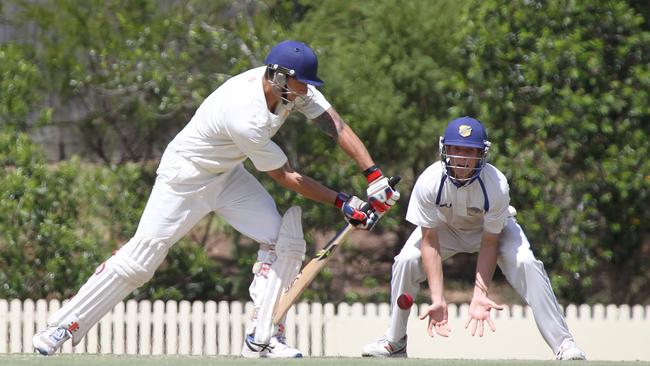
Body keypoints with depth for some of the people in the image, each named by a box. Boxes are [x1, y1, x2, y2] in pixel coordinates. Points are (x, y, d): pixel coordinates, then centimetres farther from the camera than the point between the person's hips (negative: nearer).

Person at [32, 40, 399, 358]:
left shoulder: (292, 86, -15)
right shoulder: (247, 119, -36)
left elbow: (336, 125, -12)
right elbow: (286, 177, -25)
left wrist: (376, 176, -22)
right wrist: (343, 203, -21)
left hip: (228, 174, 8)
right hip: (186, 178, -8)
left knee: (285, 240, -7)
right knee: (139, 260, -9)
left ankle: (261, 338, -3)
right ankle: (63, 327, 2)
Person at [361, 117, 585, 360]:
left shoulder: (496, 186, -35)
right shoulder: (429, 182, -33)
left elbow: (489, 243, -25)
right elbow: (429, 242, -28)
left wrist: (480, 294, -35)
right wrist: (437, 299, -35)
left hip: (493, 228, -1)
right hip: (443, 226, 1)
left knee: (525, 263, -26)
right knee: (406, 261, -20)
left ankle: (562, 343, -22)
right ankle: (395, 342, 0)